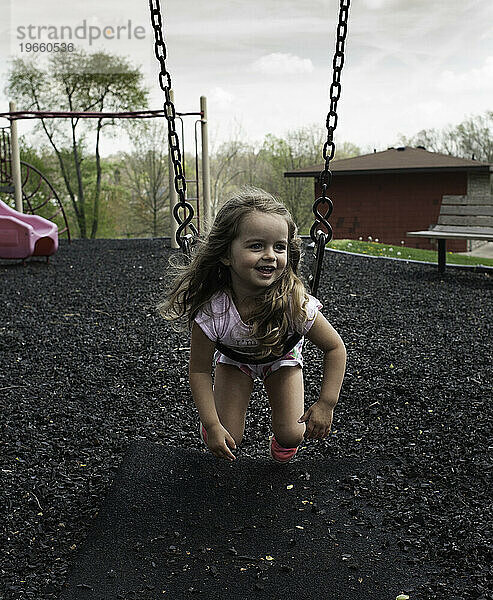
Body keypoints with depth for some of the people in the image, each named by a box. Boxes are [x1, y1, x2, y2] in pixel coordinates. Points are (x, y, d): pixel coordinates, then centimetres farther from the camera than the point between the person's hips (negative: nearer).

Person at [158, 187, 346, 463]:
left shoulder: (295, 303, -37)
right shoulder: (211, 310, -36)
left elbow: (335, 348, -20)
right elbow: (199, 369, -22)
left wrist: (326, 404, -23)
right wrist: (212, 425, -24)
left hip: (282, 358, 0)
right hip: (233, 358, 0)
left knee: (290, 436, -8)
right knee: (226, 438, -8)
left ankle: (282, 450, 28)